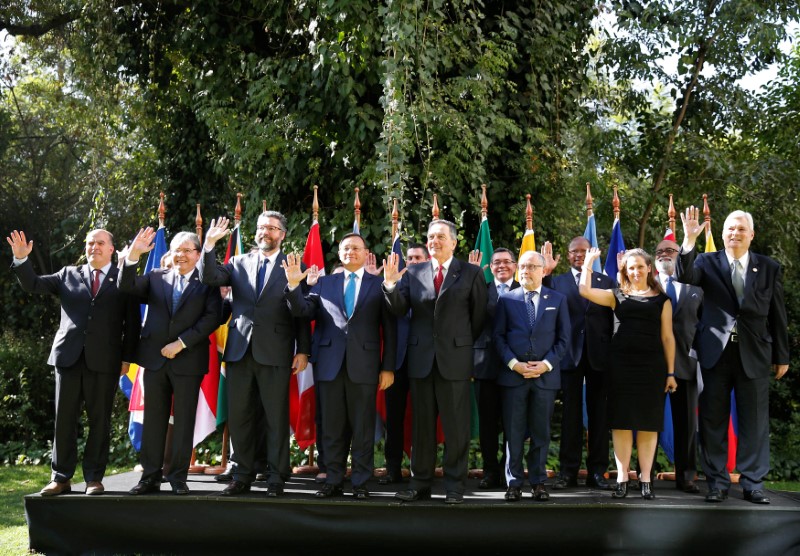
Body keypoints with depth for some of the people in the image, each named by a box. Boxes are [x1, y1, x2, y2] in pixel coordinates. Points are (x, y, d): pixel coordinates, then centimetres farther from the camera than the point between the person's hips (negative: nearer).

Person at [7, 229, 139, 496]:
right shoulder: (69, 275, 15)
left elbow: (132, 322, 3)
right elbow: (32, 285, 11)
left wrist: (127, 358, -3)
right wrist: (21, 259, -5)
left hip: (104, 361, -2)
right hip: (69, 357, 2)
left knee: (99, 421, 2)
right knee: (64, 419, 5)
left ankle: (94, 478, 11)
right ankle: (61, 477, 13)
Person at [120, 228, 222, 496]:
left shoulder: (207, 281, 1)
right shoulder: (157, 277, 12)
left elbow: (212, 317, -9)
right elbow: (126, 286, 0)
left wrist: (181, 343, -14)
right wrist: (133, 254, -13)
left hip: (188, 360, -3)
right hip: (155, 358, 3)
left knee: (183, 420, 3)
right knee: (153, 419, 6)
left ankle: (178, 477, 10)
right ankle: (150, 476, 12)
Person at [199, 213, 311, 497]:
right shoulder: (239, 263, 13)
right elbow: (210, 278, -2)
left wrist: (303, 351, -3)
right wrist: (210, 244, -14)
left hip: (275, 353, -3)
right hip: (240, 351, 3)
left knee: (276, 418, 2)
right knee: (238, 417, 8)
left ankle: (276, 477, 11)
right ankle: (243, 475, 19)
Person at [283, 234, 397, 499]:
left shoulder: (378, 285, 5)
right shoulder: (324, 283, 13)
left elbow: (389, 328, 3)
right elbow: (303, 311, 3)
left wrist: (388, 367, -1)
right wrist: (294, 285, -14)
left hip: (363, 366, -2)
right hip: (329, 365, 2)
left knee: (363, 428, 4)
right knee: (332, 427, 8)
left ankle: (361, 483, 13)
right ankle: (333, 481, 17)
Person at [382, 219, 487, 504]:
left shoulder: (471, 273, 1)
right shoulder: (413, 273, 7)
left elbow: (479, 316, 4)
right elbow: (399, 309, -2)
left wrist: (463, 346, 7)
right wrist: (391, 285, -19)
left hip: (455, 359, -2)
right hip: (420, 359, 3)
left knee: (456, 425, 3)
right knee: (422, 424, 10)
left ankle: (455, 485, 13)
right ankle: (420, 483, 18)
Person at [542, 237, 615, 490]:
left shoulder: (606, 282, 8)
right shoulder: (557, 281, 8)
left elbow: (611, 319, 3)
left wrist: (611, 352, -6)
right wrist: (545, 273, -20)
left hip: (599, 354, 1)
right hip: (571, 354, 0)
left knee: (599, 412, 5)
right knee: (571, 413, 4)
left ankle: (597, 470, 12)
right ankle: (568, 471, 9)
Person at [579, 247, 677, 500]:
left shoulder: (661, 299, 9)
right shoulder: (618, 296, 10)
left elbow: (667, 337, 7)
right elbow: (585, 290, -2)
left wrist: (671, 372, 3)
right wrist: (589, 262, 4)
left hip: (652, 366, 0)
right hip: (622, 365, 0)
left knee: (648, 424, 3)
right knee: (621, 421, 1)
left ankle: (645, 480, 11)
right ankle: (622, 479, 8)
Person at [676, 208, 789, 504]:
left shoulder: (769, 268, 6)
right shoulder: (708, 262, 4)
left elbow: (777, 315, 7)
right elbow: (686, 277, -18)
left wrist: (782, 356, 8)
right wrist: (689, 240, -30)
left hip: (754, 354, 0)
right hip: (715, 352, 0)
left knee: (754, 421, 5)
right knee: (713, 420, 5)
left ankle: (753, 483, 15)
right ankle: (717, 482, 15)